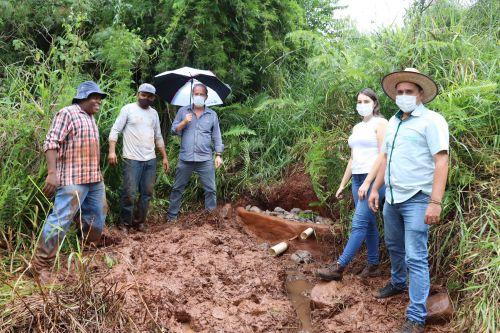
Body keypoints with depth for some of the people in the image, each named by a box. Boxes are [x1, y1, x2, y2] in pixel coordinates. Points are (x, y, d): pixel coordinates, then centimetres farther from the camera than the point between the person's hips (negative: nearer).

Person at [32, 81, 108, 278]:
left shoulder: (91, 118, 18)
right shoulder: (67, 113, -8)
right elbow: (51, 143, -16)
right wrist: (52, 172, -26)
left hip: (94, 179, 9)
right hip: (73, 180, -9)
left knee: (97, 217, 17)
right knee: (60, 221, -10)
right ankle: (40, 266, -1)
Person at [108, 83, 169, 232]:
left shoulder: (154, 113, 16)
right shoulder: (128, 109, 0)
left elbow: (158, 137, 22)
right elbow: (115, 130, -4)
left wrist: (165, 157, 18)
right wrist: (112, 151, -15)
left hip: (150, 159, 5)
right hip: (132, 159, -5)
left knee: (147, 193, 6)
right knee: (129, 192, -7)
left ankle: (139, 221, 19)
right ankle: (125, 223, 9)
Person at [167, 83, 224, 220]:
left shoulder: (212, 115, 8)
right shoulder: (183, 111, 8)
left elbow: (217, 137, 9)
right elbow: (174, 130, 4)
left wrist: (218, 155, 2)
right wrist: (184, 122, -13)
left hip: (205, 159, 0)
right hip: (185, 159, 0)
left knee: (210, 189, 1)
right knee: (177, 188, 7)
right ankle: (172, 216, 17)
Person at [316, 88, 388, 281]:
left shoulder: (380, 123, -4)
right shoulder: (357, 127, 18)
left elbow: (383, 155, -13)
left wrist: (367, 182, -19)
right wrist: (342, 185, 17)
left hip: (374, 178, -8)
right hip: (358, 179, 8)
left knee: (359, 222, -10)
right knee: (369, 223, 10)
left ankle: (339, 267, -12)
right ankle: (373, 265, 18)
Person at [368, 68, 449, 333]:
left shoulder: (431, 120, -10)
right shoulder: (393, 122, 13)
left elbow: (441, 162, -17)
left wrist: (435, 202, -24)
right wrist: (375, 188, 15)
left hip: (417, 200, -7)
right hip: (392, 198, 7)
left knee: (415, 258, -7)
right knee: (394, 246, 22)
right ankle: (397, 283, 46)